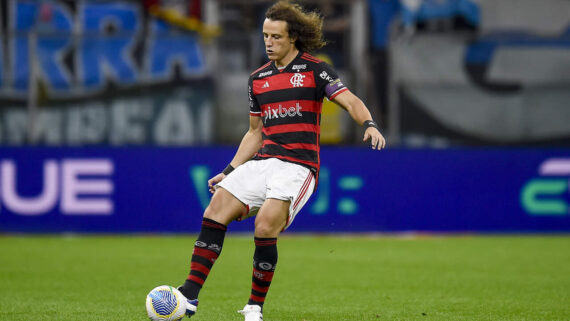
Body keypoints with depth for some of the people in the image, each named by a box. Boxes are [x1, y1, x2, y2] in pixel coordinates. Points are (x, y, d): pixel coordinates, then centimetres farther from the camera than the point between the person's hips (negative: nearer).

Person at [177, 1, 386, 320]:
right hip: (262, 162, 6)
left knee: (266, 226, -23)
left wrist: (370, 124, -30)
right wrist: (230, 171, 18)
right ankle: (190, 295, -12)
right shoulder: (258, 79, 17)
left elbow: (351, 101, -9)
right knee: (216, 210, -12)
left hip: (298, 165, -6)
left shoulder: (315, 70, 1)